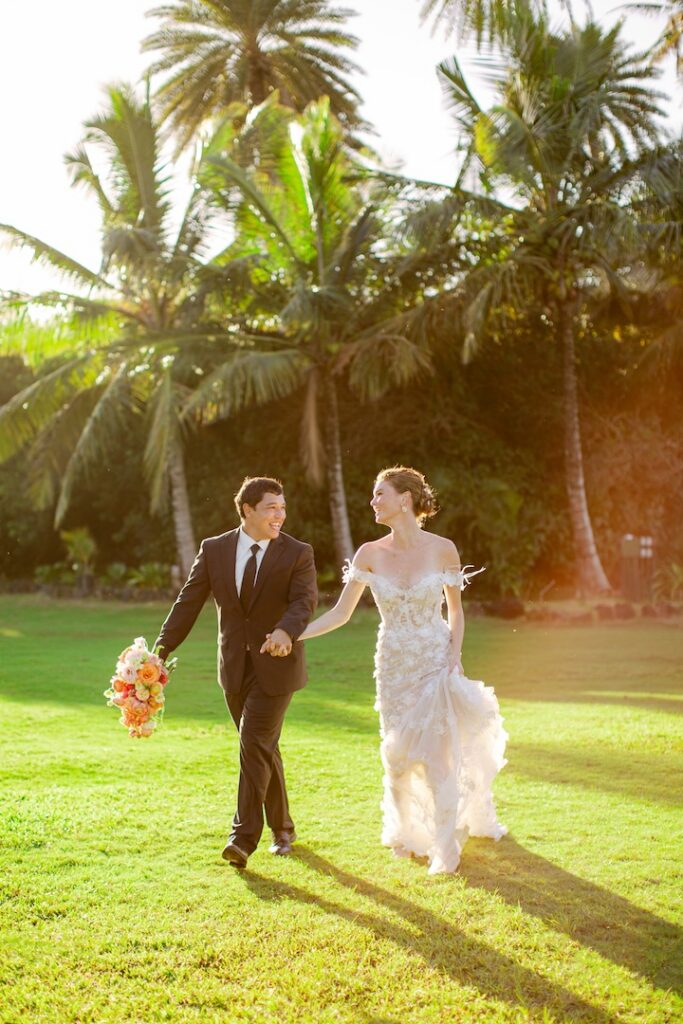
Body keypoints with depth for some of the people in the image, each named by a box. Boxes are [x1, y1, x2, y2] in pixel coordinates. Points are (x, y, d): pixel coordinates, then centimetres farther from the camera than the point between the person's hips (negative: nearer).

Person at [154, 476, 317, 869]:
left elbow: (305, 600, -20)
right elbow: (189, 602, 0)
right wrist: (162, 650, -8)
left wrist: (286, 631, -42)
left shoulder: (298, 553, -6)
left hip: (276, 664, -3)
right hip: (235, 667, 4)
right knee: (263, 747, 15)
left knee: (254, 745, -12)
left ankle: (243, 839, -9)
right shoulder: (214, 550, 1)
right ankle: (282, 828, 30)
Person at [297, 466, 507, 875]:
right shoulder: (370, 554, -4)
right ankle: (404, 833, 35)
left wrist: (455, 657, -9)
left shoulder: (443, 549, -8)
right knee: (398, 756, 10)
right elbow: (340, 614, -2)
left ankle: (446, 846, 12)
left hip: (437, 664, -2)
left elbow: (456, 611, 3)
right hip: (394, 667, 2)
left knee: (438, 754, -5)